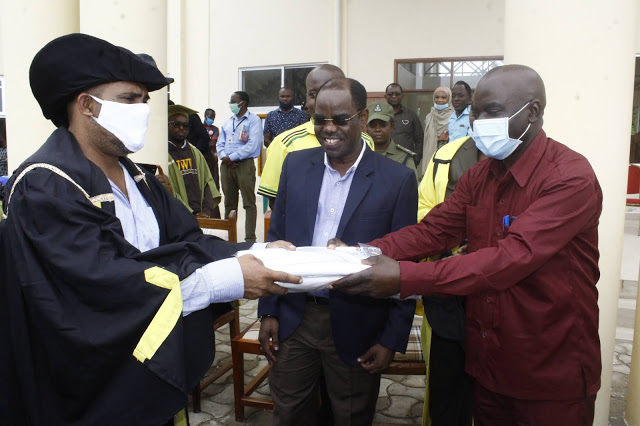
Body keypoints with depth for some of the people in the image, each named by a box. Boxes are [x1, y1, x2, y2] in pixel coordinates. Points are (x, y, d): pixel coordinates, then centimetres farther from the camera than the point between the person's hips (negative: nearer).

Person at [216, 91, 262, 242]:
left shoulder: (254, 120, -3)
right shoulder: (228, 122, 19)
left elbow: (252, 146, -14)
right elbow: (220, 143, 16)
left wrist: (231, 158, -13)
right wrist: (224, 157, -4)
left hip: (244, 164, -7)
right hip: (227, 165, 7)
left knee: (249, 203, -5)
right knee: (229, 202, 11)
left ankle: (250, 238, -2)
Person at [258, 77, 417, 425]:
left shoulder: (397, 179, -9)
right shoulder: (295, 165, 2)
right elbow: (275, 239, 5)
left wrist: (393, 339, -7)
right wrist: (268, 311, 3)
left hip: (356, 328, -2)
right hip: (293, 318, 3)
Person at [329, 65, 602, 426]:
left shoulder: (572, 177, -20)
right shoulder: (479, 175, 3)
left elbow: (513, 257, -31)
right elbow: (433, 231, -5)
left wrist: (405, 277, -37)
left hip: (550, 375, -6)